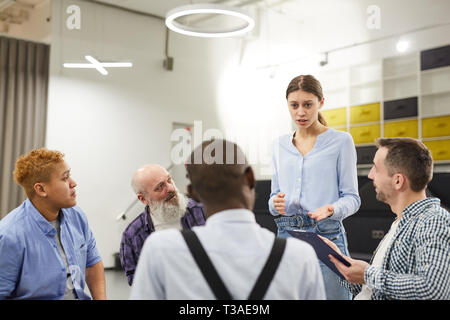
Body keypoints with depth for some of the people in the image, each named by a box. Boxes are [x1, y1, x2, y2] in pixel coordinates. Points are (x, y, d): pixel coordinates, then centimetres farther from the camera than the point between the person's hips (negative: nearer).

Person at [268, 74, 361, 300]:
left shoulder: (341, 141, -1)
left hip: (326, 236, -4)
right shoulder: (279, 145, 12)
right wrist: (275, 204, -8)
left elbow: (352, 197, -1)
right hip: (286, 235, 4)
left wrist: (332, 209, -22)